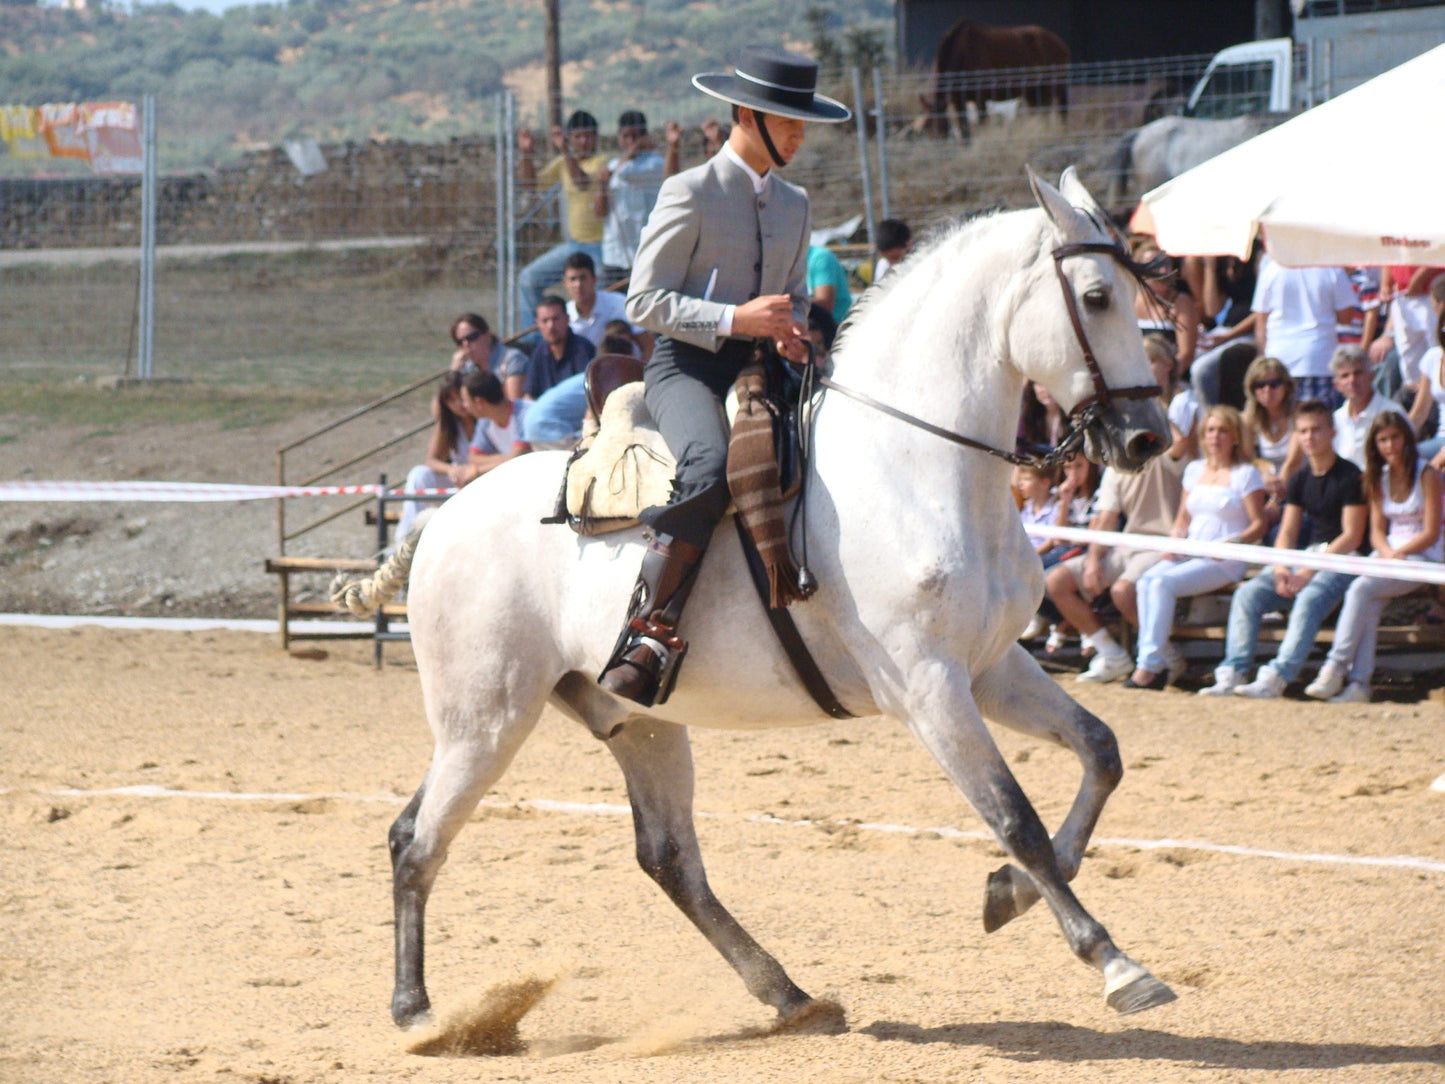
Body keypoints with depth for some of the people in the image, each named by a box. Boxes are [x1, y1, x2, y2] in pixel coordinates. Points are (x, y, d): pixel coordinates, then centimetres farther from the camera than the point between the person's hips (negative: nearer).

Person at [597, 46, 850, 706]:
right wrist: (735, 320, -19)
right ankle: (650, 634, -35)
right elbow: (644, 299, -8)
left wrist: (791, 332, 3)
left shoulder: (795, 204, 18)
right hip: (687, 366, -7)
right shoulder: (690, 193, -4)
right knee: (709, 470, -37)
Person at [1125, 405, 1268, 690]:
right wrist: (1174, 541, 2)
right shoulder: (1195, 470, 19)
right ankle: (1166, 659, -25)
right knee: (1146, 581, -24)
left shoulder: (1246, 474, 1)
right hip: (1190, 554, 6)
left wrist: (1232, 544, -20)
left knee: (1163, 584, -28)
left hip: (1225, 562, -6)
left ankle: (1150, 664, -26)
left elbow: (1258, 525, -4)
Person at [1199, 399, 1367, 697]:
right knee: (1248, 594, -14)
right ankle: (1232, 674, -21)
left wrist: (1308, 572, -17)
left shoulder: (1349, 476, -7)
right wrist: (1281, 568, -10)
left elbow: (1352, 537, -12)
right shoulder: (1300, 479, 14)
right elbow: (1287, 532, 12)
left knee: (1310, 599, -35)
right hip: (1304, 555, 7)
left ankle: (1275, 678, -42)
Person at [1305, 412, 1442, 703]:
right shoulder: (1379, 479, 14)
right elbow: (1377, 531, 10)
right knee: (1370, 602, -28)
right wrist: (1386, 553, -11)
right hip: (1388, 551, 5)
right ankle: (1359, 683, -36)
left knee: (1362, 589, -29)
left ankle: (1336, 667, -30)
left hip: (1421, 556, -5)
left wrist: (1399, 553, -19)